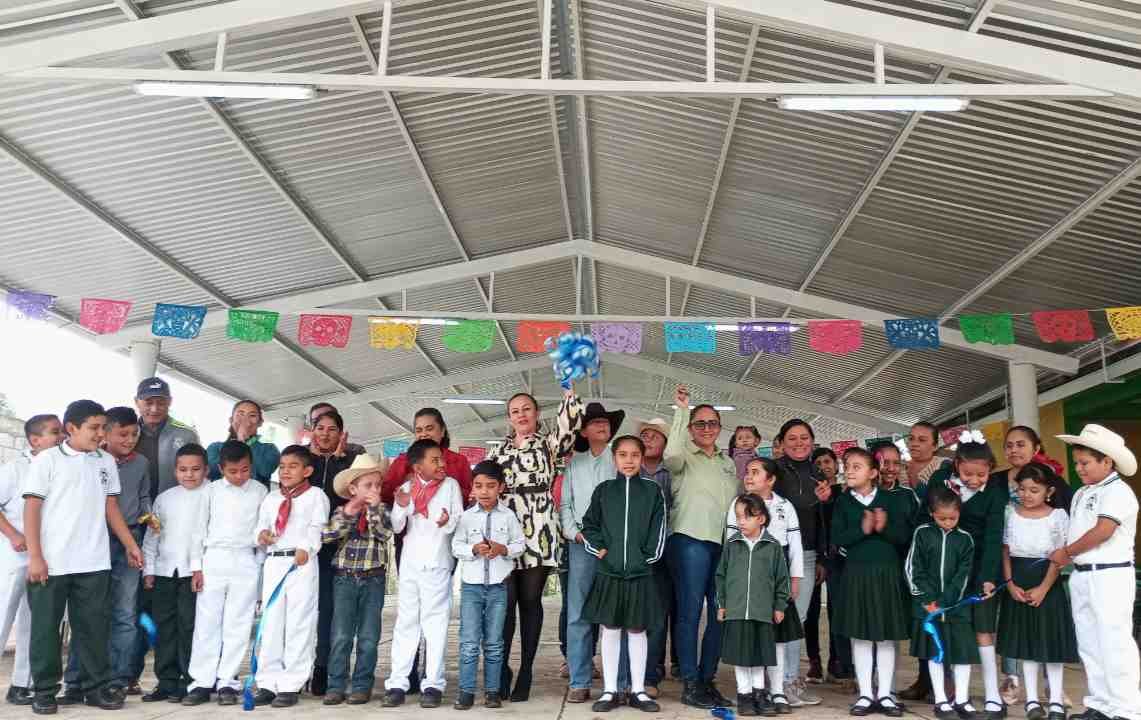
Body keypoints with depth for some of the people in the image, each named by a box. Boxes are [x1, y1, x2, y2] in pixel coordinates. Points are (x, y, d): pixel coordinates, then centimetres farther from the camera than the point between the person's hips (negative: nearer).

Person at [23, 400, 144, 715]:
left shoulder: (107, 462, 10)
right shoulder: (47, 460, -2)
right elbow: (32, 509, -4)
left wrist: (131, 545, 11)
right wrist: (35, 556, -10)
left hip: (94, 562, 3)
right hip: (51, 562, -3)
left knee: (94, 626, 6)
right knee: (46, 626, 6)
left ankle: (97, 687, 14)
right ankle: (45, 690, 18)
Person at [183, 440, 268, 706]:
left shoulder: (260, 491, 3)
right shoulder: (212, 490, 4)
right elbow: (200, 528, 7)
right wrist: (196, 566, 4)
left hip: (245, 561, 0)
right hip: (213, 559, 1)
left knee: (237, 625, 1)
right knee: (206, 623, 3)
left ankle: (227, 682, 8)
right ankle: (201, 683, 9)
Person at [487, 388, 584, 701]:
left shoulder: (548, 443, 8)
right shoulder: (500, 449, 16)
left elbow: (570, 423, -12)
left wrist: (569, 390, -14)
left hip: (537, 532, -2)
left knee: (530, 601, 2)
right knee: (505, 600, -4)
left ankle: (526, 671, 9)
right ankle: (501, 667, 6)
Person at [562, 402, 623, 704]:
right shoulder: (574, 463, 14)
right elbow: (564, 503, 11)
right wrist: (574, 532, -2)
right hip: (581, 544, 2)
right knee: (578, 615, -1)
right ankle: (579, 682, 4)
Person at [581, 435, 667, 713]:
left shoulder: (653, 491, 3)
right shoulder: (603, 490, 4)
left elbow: (658, 530, 2)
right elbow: (589, 525, 7)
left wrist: (647, 556, -6)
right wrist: (599, 549, -5)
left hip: (640, 573, 0)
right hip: (608, 572, 1)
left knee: (637, 630, 8)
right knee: (610, 629, 7)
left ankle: (638, 690, 18)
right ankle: (610, 691, 16)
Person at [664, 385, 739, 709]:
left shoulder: (728, 463, 20)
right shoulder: (685, 457, 0)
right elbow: (671, 454, -25)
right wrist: (681, 410, -24)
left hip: (724, 543, 7)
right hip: (690, 540, -7)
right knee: (690, 612, -3)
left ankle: (707, 679, 18)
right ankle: (690, 684, 3)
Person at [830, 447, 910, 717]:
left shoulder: (888, 499, 0)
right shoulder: (843, 501, 0)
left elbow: (904, 535, -3)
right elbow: (837, 539, -8)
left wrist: (885, 527, -20)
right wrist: (862, 529, -20)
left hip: (887, 571, 0)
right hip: (856, 573, 0)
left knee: (886, 636, 6)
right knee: (860, 636, 4)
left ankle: (884, 694, 17)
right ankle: (865, 695, 14)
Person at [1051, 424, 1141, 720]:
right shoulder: (1081, 494, 16)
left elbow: (1103, 531, -20)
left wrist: (1066, 552, -12)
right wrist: (1066, 556, -2)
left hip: (1110, 575, -9)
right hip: (1081, 576, 9)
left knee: (1114, 643, -5)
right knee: (1089, 645, 13)